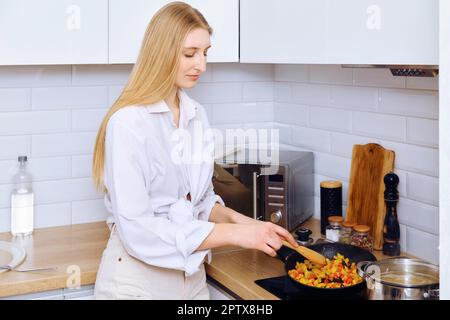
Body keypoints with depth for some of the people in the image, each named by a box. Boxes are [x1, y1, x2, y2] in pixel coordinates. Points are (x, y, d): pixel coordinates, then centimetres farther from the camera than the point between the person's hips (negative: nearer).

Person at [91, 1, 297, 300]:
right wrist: (235, 234, -24)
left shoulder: (197, 115, 3)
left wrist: (240, 220, -7)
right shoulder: (128, 122, -19)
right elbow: (137, 231, -24)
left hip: (191, 274, 6)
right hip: (138, 280, -6)